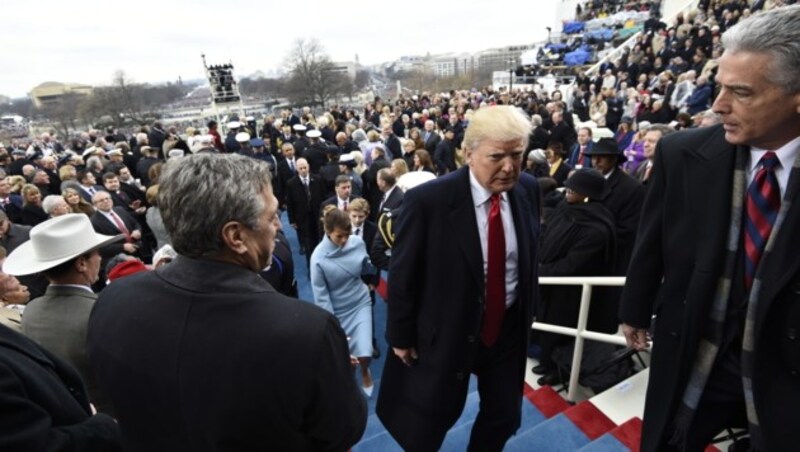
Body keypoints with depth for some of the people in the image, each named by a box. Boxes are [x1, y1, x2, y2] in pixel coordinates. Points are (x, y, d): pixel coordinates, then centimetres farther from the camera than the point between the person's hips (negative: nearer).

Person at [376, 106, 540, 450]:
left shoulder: (528, 188, -7)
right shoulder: (428, 200, -24)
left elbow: (531, 255, 7)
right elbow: (402, 274, -14)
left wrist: (528, 312, 12)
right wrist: (401, 335, -6)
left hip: (508, 327, 5)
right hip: (447, 330, -4)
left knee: (505, 417, 22)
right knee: (431, 419, 17)